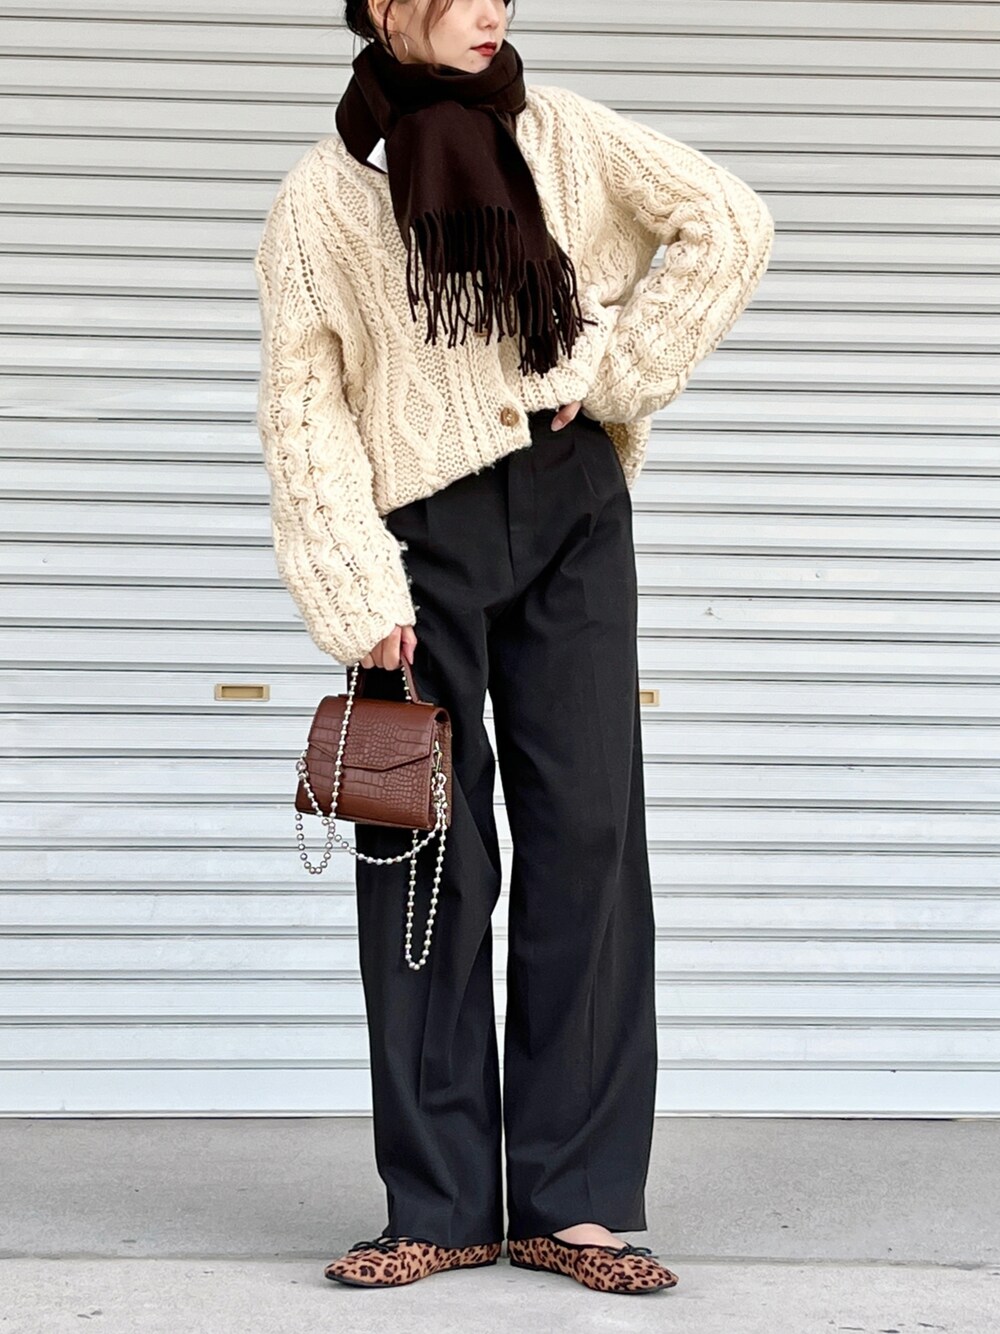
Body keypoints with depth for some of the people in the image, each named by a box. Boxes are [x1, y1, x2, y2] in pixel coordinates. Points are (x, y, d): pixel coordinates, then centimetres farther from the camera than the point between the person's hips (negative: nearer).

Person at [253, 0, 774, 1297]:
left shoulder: (559, 133, 5)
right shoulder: (323, 195, 1)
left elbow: (730, 225, 5)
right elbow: (305, 407, -2)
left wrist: (611, 367, -2)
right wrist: (359, 594, -9)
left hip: (570, 508, 2)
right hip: (424, 534, -1)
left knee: (586, 831, -3)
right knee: (431, 858, 0)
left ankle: (575, 1200, 2)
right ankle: (441, 1207, 7)